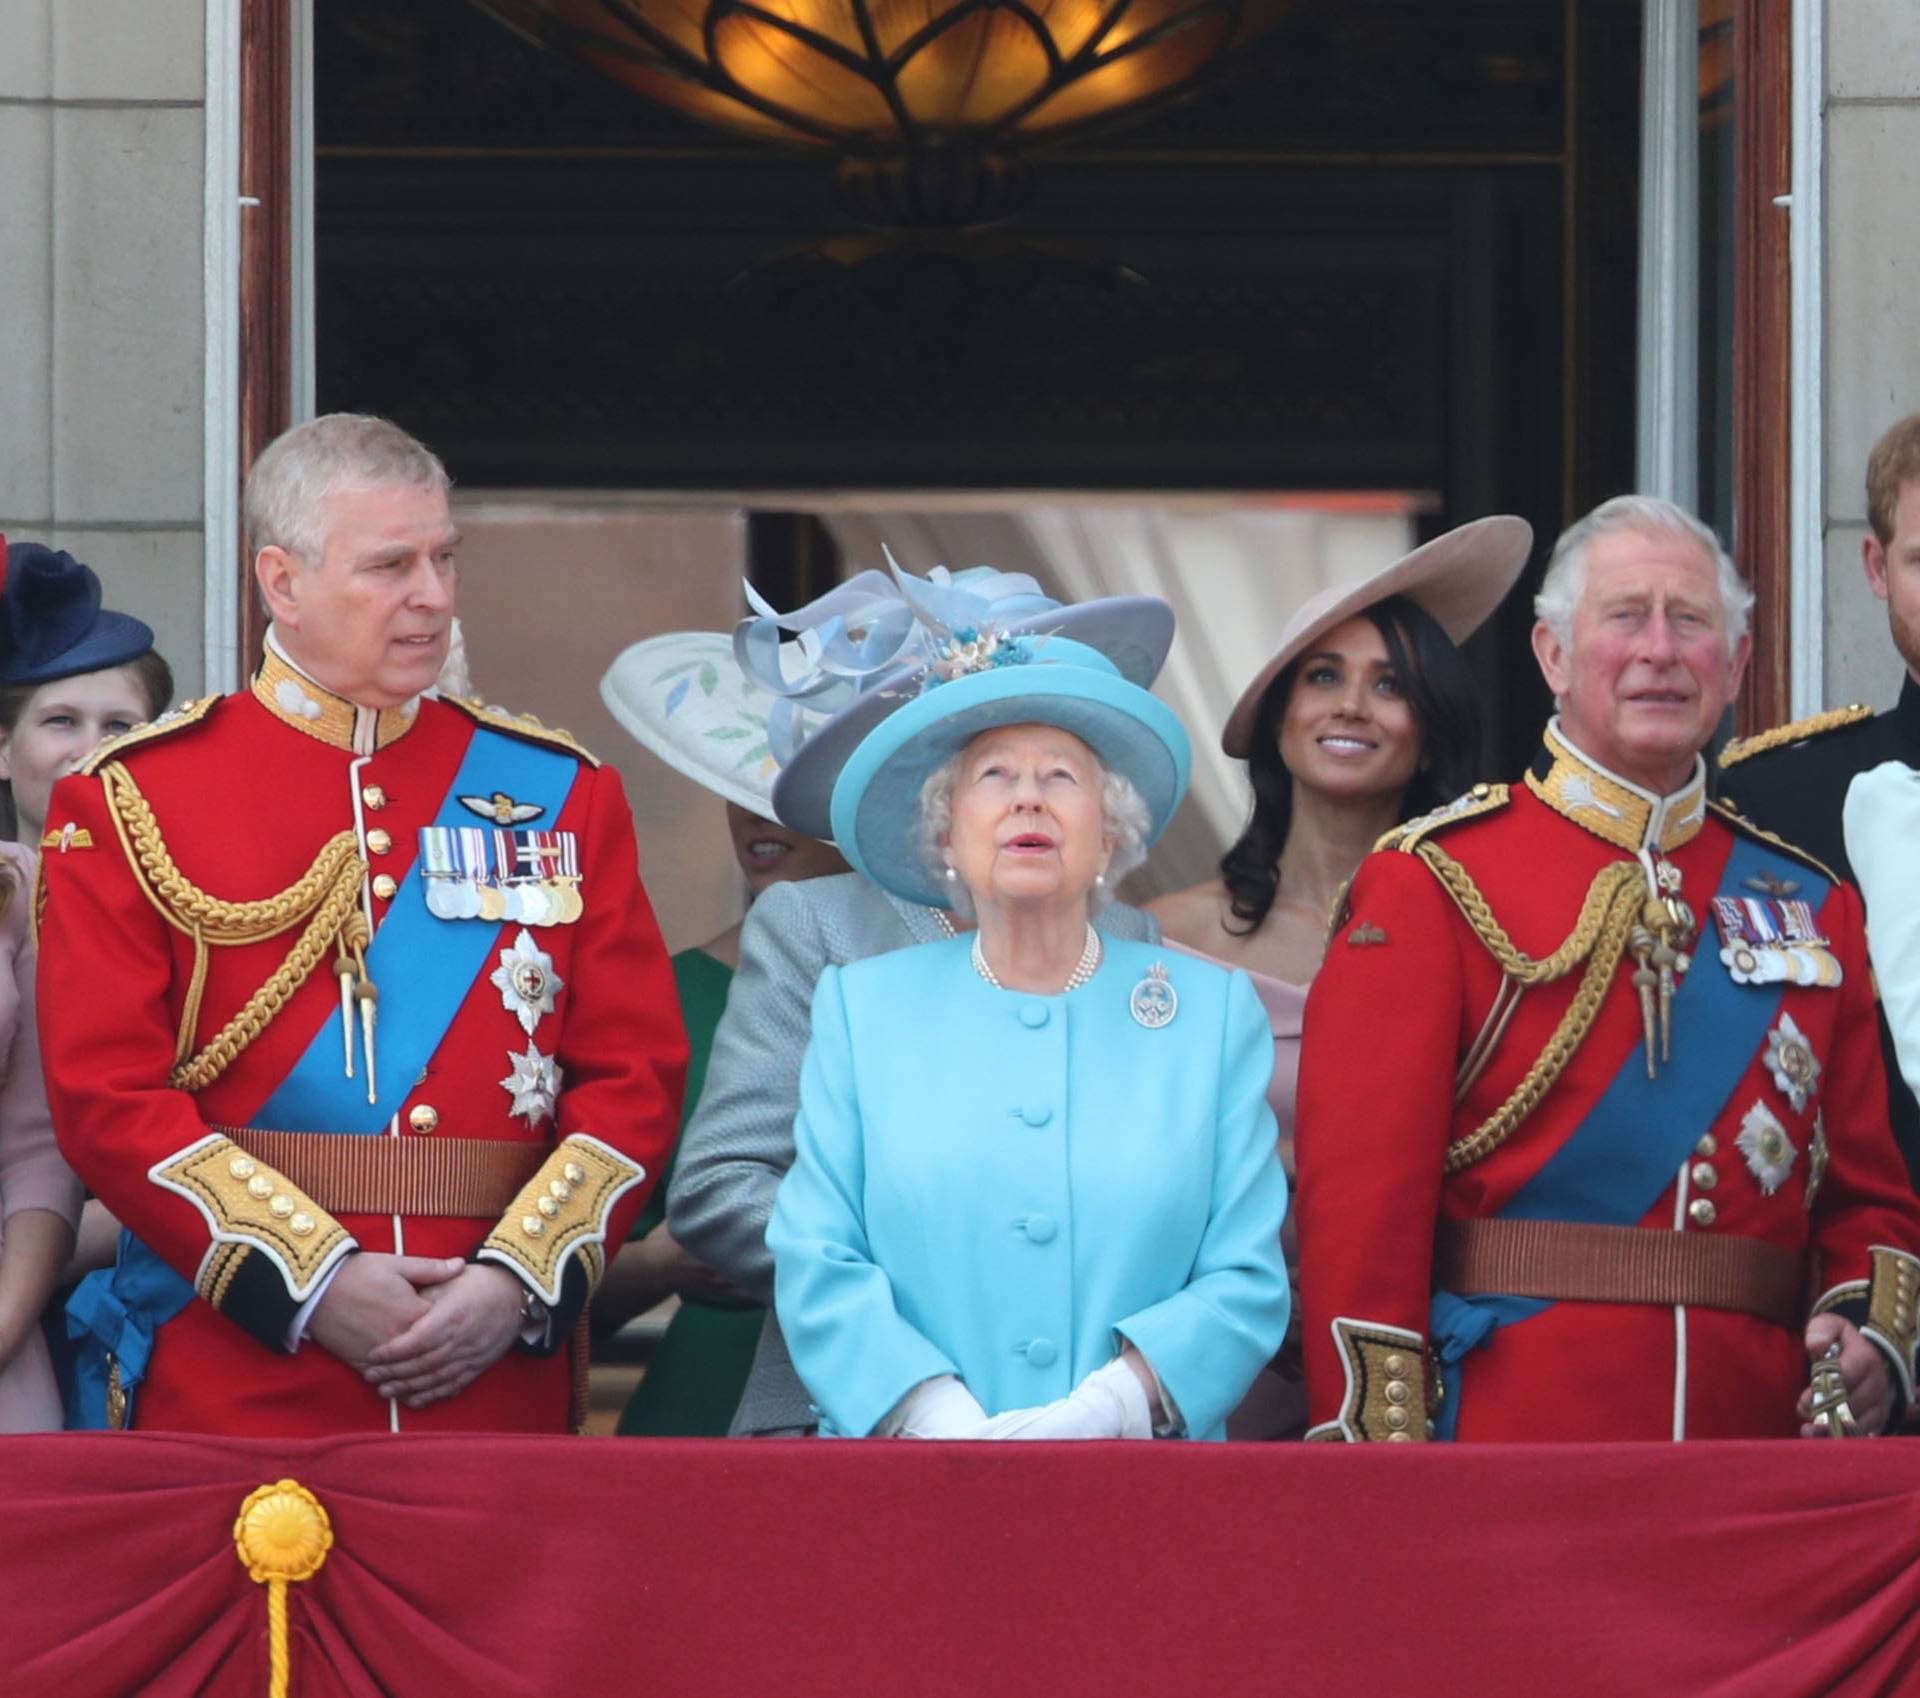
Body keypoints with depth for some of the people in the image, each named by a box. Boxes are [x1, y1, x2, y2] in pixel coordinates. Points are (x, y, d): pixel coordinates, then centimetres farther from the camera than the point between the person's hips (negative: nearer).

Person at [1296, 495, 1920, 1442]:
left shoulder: (1810, 907, 14)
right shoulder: (1432, 885, 0)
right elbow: (1359, 1205, -7)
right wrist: (1381, 1489, -16)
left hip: (1754, 1429, 4)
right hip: (1507, 1450, -4)